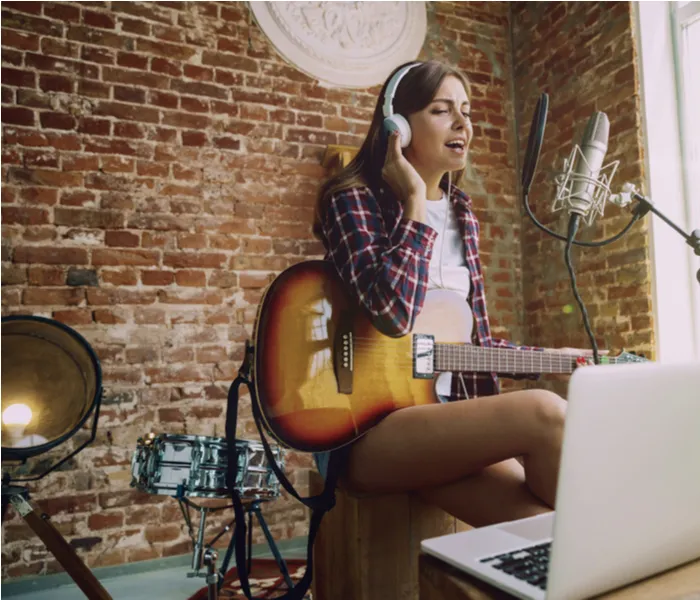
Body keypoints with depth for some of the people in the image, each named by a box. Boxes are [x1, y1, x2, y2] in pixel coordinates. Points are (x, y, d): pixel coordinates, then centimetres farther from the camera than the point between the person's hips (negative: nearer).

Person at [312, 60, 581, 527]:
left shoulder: (462, 214, 14)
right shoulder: (353, 200, -5)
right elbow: (394, 312, -24)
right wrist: (415, 203, -13)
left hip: (447, 413, 6)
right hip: (366, 427, -5)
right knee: (545, 415, -25)